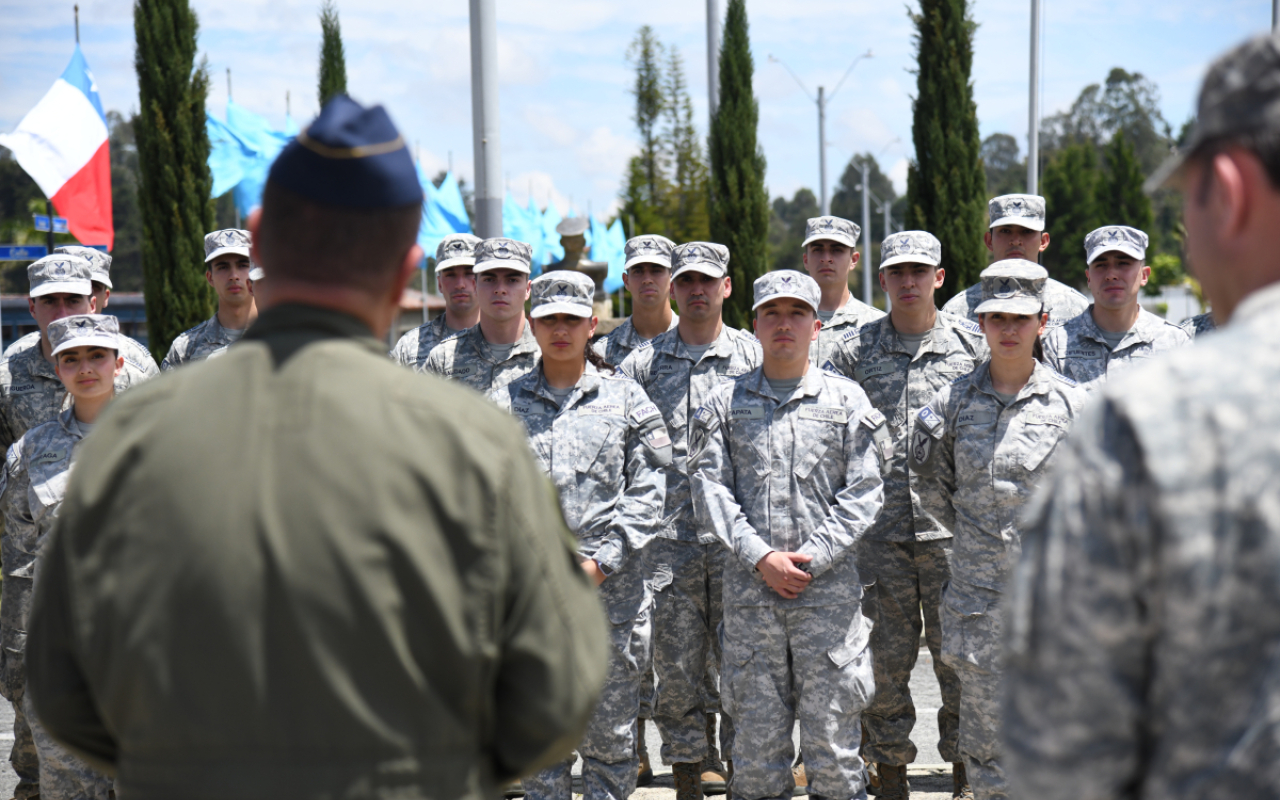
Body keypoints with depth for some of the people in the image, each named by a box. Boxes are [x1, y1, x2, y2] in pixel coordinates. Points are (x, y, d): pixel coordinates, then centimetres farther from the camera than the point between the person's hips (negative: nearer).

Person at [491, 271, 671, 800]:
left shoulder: (627, 400, 6)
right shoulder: (504, 404, 8)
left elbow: (647, 494, 1)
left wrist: (600, 562, -9)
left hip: (613, 587, -1)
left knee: (610, 734, 5)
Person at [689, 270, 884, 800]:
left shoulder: (846, 400, 5)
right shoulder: (724, 404, 7)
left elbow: (862, 494, 0)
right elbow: (709, 489, 0)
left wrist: (809, 558, -10)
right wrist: (760, 557, -11)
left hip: (828, 586, -1)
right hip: (749, 585, 1)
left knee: (830, 732, 3)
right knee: (755, 735, 5)